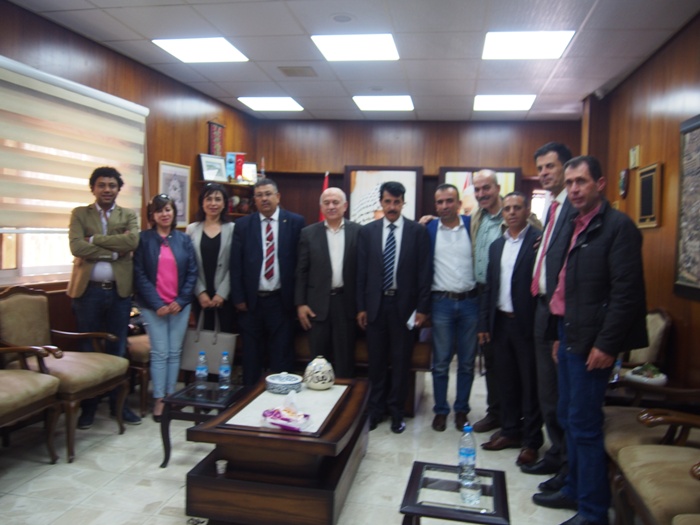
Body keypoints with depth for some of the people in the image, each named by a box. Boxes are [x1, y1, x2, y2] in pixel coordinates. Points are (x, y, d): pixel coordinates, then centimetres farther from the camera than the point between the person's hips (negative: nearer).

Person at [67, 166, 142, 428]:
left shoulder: (129, 215, 8)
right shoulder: (79, 214, 5)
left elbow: (132, 241, -13)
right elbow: (76, 246, -11)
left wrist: (94, 239, -13)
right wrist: (114, 251, -14)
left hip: (119, 291, 1)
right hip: (88, 290, -1)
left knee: (117, 349, 9)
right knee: (88, 349, 8)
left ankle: (117, 403, 22)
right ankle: (88, 405, 20)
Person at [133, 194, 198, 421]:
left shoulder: (183, 239, 7)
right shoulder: (144, 239, 0)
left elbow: (192, 272, 4)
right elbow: (139, 275, -5)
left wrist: (181, 301, -6)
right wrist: (157, 304, -11)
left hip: (180, 305, 2)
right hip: (153, 305, -2)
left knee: (175, 352, 7)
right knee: (160, 353, -1)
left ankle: (171, 396, 18)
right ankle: (159, 400, 9)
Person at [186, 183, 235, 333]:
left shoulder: (232, 229, 0)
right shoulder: (192, 229, 6)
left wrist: (222, 293, -9)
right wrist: (200, 292, -6)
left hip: (224, 296, -1)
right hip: (200, 296, 2)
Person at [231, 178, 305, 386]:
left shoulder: (295, 222, -1)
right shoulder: (243, 224, 4)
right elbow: (236, 265, 3)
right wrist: (238, 298, -2)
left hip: (282, 300, -1)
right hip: (251, 300, 2)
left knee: (282, 357, 6)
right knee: (251, 357, 12)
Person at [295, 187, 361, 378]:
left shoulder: (358, 231, 1)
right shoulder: (308, 233, 3)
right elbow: (301, 271, 3)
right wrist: (300, 303, -2)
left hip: (346, 302, 0)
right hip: (318, 303, 1)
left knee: (344, 359, 8)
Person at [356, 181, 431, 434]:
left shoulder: (418, 231, -2)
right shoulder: (367, 231, 3)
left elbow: (424, 272, -2)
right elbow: (361, 272, 4)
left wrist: (422, 308, -5)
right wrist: (361, 307, 1)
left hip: (404, 305, -1)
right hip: (375, 304, 2)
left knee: (401, 361, 9)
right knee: (376, 361, 12)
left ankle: (396, 411, 25)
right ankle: (375, 409, 28)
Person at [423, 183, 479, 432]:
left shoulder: (473, 225, 1)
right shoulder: (428, 229, 1)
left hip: (469, 302, 1)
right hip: (441, 303, -1)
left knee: (467, 362, 10)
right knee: (440, 362, 7)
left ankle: (462, 410, 24)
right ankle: (440, 410, 21)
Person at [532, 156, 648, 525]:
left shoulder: (617, 226, -11)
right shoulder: (575, 227, 14)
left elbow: (626, 292, -17)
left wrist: (606, 345, -18)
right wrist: (560, 335, 16)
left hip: (592, 342, -9)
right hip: (569, 336, 9)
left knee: (583, 424, -3)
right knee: (568, 418, 16)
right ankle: (574, 490, 31)